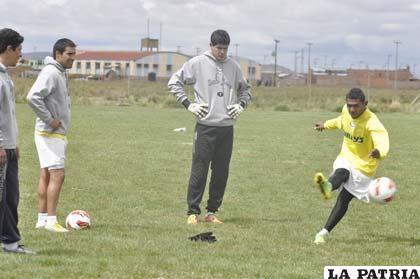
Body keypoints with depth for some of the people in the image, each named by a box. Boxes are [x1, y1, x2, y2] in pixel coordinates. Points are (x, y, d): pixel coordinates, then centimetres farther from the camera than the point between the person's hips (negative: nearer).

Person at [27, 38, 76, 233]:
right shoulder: (50, 73, -17)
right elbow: (33, 97, -28)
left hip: (57, 132, 10)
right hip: (50, 134, -10)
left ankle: (42, 218, 13)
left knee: (46, 175, 10)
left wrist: (56, 120, 13)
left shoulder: (60, 73, 14)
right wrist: (50, 120, -22)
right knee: (57, 175, -12)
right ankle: (51, 220, -12)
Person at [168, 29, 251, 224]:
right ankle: (193, 212, 0)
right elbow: (174, 82, 4)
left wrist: (241, 105, 7)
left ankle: (212, 212, 13)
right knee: (199, 171, -5)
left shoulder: (233, 67, 11)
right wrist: (189, 104, -4)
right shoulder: (197, 63, 0)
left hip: (227, 127, 4)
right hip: (205, 127, -4)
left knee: (222, 172, 5)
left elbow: (245, 89, 26)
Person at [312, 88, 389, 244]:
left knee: (344, 198, -12)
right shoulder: (346, 111, -5)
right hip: (346, 158, 4)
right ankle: (327, 187, -66)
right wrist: (326, 125, 38)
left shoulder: (372, 122, -27)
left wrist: (379, 151, -69)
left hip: (363, 166, -4)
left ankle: (325, 232, -9)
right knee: (341, 173, -32)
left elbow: (382, 140, -46)